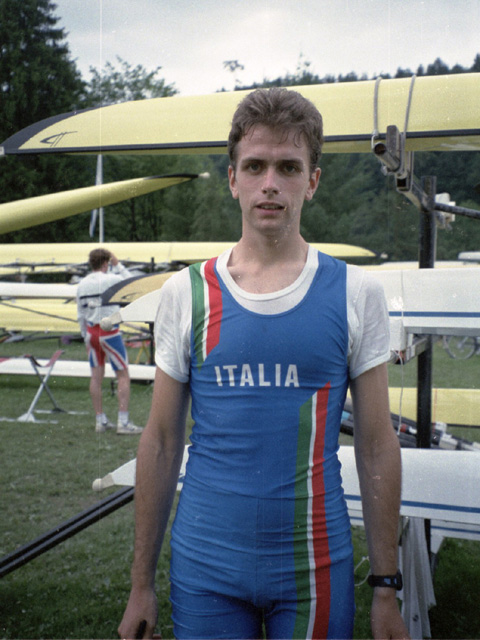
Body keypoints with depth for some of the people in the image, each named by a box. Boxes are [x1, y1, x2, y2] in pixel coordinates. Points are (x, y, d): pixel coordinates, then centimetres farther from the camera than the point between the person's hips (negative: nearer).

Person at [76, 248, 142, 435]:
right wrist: (118, 264, 8)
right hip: (109, 331, -6)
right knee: (123, 376, 1)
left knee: (96, 377, 10)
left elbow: (80, 316, 11)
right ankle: (123, 423, -1)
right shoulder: (110, 279, -12)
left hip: (91, 332, 6)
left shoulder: (82, 284, 6)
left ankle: (100, 421, 17)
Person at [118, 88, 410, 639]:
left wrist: (385, 588, 0)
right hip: (204, 571, 1)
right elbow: (160, 442, 3)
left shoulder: (355, 293, -3)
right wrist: (141, 583, 5)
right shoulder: (185, 293, -2)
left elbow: (377, 447, 0)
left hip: (317, 570, 0)